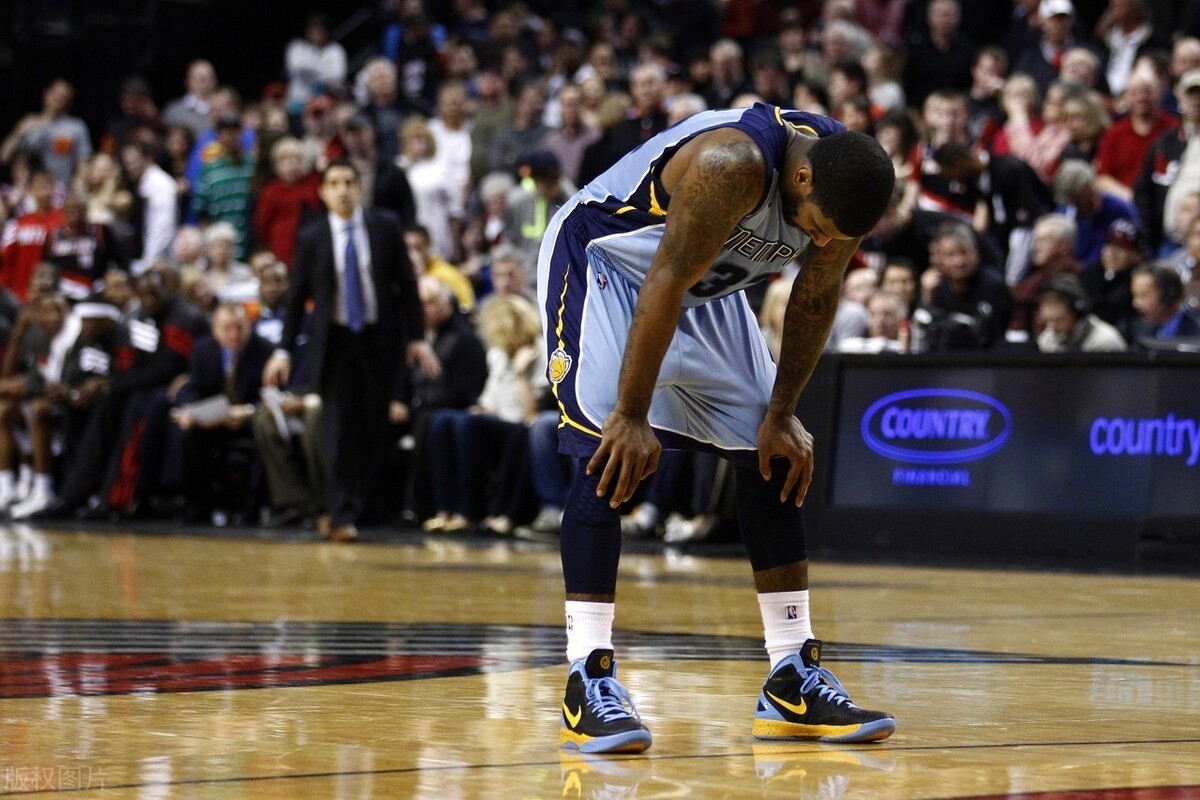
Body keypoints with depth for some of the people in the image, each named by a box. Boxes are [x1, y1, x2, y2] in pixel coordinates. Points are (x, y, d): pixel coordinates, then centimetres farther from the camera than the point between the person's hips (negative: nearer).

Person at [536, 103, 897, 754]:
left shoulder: (843, 186, -17)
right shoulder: (734, 164, -38)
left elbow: (815, 299, -2)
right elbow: (665, 284, -33)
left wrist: (783, 414, -1)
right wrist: (632, 416, -29)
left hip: (707, 286, 8)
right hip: (600, 261, -8)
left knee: (772, 459, 3)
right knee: (609, 454, -21)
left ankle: (792, 681, 8)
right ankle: (587, 681, -21)